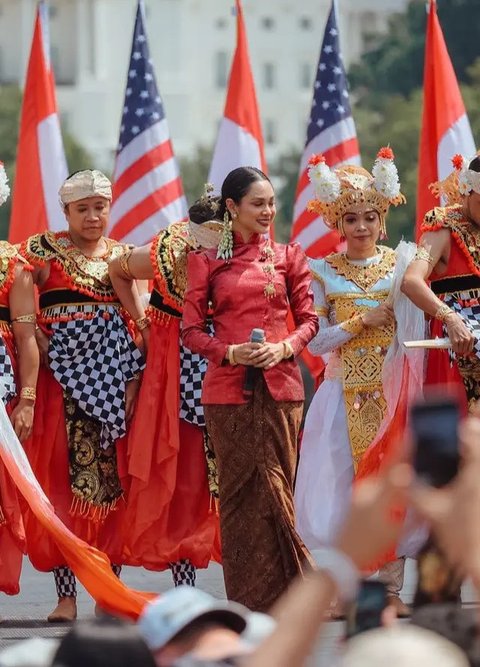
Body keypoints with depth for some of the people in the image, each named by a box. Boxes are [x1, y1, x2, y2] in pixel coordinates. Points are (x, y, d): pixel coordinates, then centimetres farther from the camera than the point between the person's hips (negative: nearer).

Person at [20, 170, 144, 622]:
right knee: (61, 482, -6)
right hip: (62, 380, -3)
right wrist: (45, 351, -16)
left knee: (113, 480, 0)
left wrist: (134, 378, -3)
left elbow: (138, 324, 9)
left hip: (114, 380, 3)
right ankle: (66, 596, -6)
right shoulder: (42, 251, 5)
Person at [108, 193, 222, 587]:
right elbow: (117, 272, 9)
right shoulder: (161, 258, -13)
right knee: (178, 474, 1)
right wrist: (141, 322, 4)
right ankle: (184, 593, 6)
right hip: (173, 371, 0)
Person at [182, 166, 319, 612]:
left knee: (274, 486, -1)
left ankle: (275, 595, 5)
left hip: (280, 386, 1)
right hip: (228, 387, -1)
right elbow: (191, 330, 4)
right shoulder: (206, 261, 6)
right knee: (239, 489, -2)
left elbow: (308, 319, 11)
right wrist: (231, 352, -12)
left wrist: (284, 348, -9)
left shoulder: (287, 257, 11)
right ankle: (247, 602, 2)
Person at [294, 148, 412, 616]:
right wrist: (364, 321, -11)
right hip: (345, 394, 0)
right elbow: (316, 340, -2)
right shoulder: (324, 272, 4)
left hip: (393, 388, 0)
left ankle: (390, 585, 2)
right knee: (344, 483, -3)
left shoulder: (400, 265, 5)